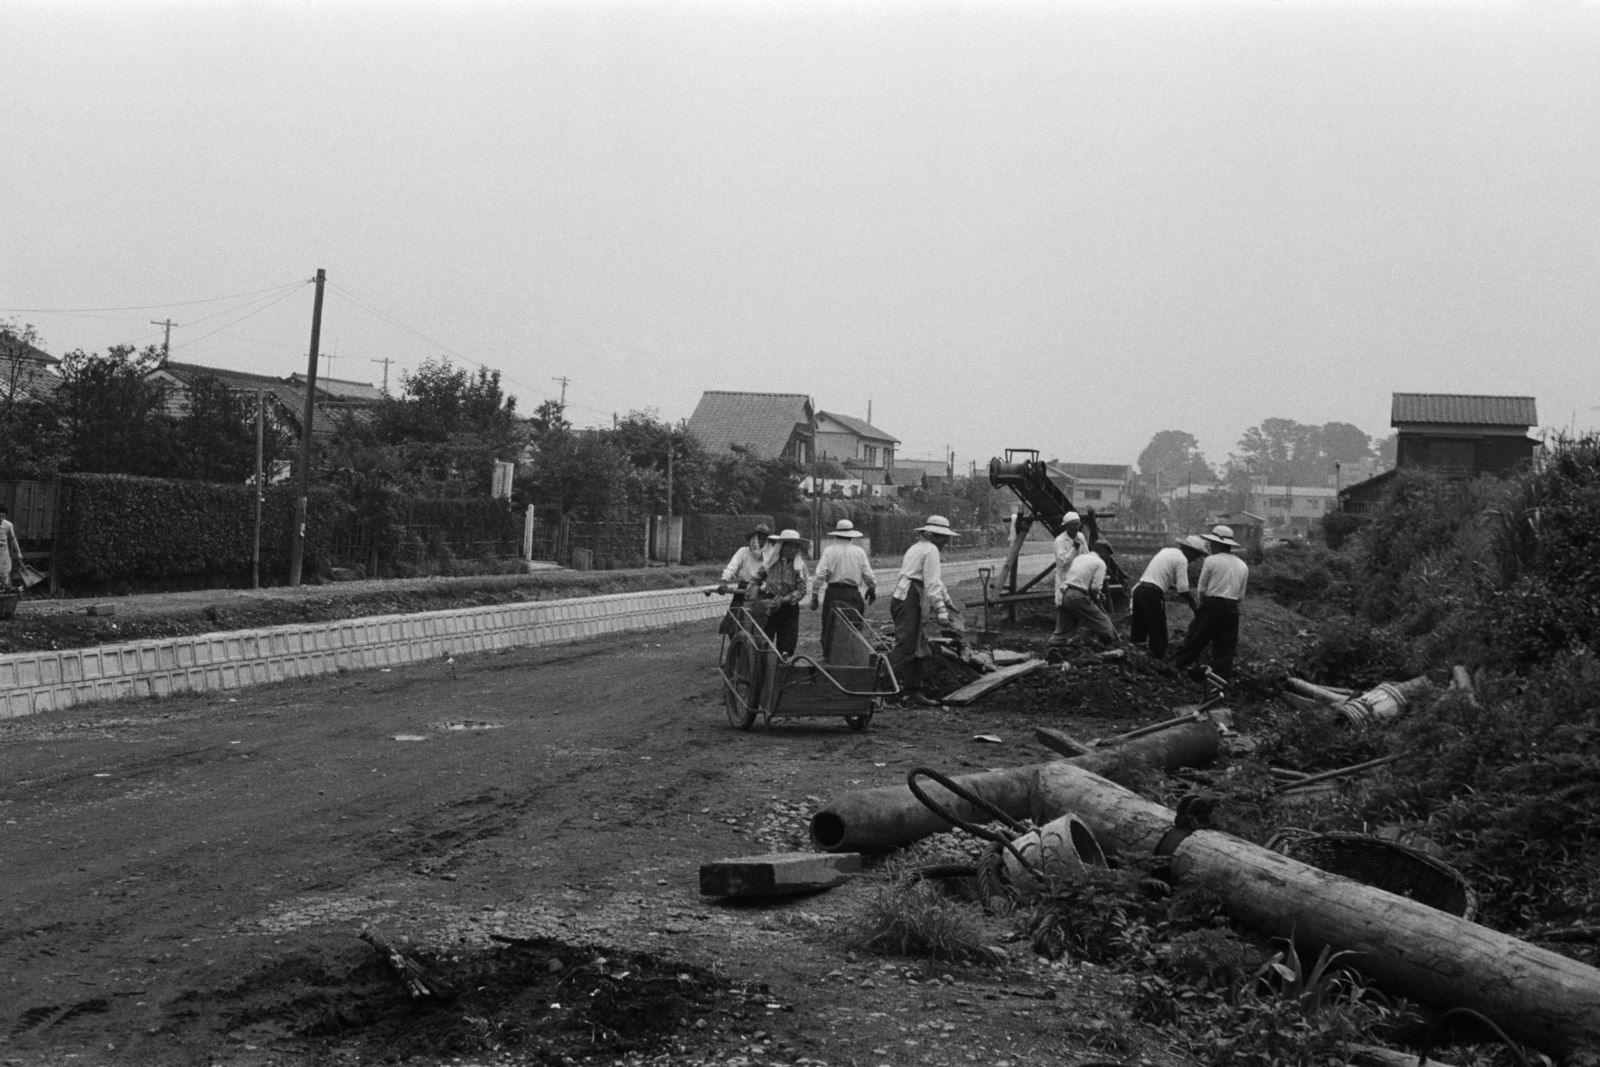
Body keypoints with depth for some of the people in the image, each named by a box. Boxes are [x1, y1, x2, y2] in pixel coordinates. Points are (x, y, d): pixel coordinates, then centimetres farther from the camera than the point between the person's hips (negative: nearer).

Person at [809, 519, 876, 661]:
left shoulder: (829, 551, -1)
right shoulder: (859, 552, 4)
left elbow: (820, 575, -7)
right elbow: (869, 576, 5)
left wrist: (814, 596, -4)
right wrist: (873, 590, 22)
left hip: (833, 592, -1)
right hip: (854, 594, 1)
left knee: (829, 628, 7)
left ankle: (828, 657, 7)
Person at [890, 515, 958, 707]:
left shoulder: (916, 548, 25)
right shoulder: (930, 550, -6)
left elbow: (934, 580, 34)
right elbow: (932, 583, -13)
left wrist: (948, 601, 41)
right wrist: (941, 610, -14)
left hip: (900, 599, 10)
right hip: (909, 601, -10)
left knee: (918, 649, 10)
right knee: (905, 647, -15)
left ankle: (913, 693, 10)